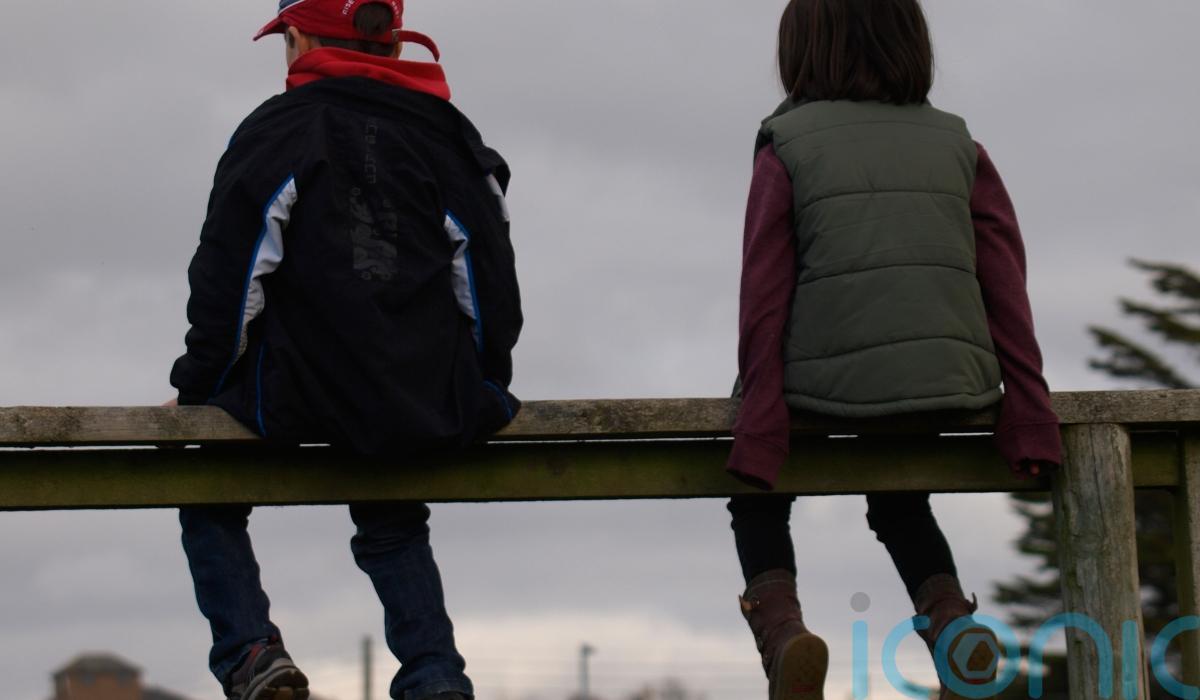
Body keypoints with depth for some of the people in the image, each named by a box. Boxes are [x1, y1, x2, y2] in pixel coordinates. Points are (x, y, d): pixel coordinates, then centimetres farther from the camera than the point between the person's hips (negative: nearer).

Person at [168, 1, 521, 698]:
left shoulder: (275, 130, -2)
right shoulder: (450, 133, 11)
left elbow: (229, 281, -5)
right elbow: (491, 281, 12)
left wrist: (196, 385, 7)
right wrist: (485, 387, 23)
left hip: (303, 398, -4)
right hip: (432, 403, 4)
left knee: (210, 498, 23)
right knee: (393, 524, 31)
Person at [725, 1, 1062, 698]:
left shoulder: (786, 152, -3)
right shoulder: (961, 150, 6)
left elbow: (764, 302, -8)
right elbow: (1006, 290, -1)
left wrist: (756, 438, -8)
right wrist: (1030, 420, -1)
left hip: (824, 386, -3)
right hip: (946, 386, 3)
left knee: (759, 500, 27)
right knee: (898, 498, 34)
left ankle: (780, 620, -2)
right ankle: (950, 616, 6)